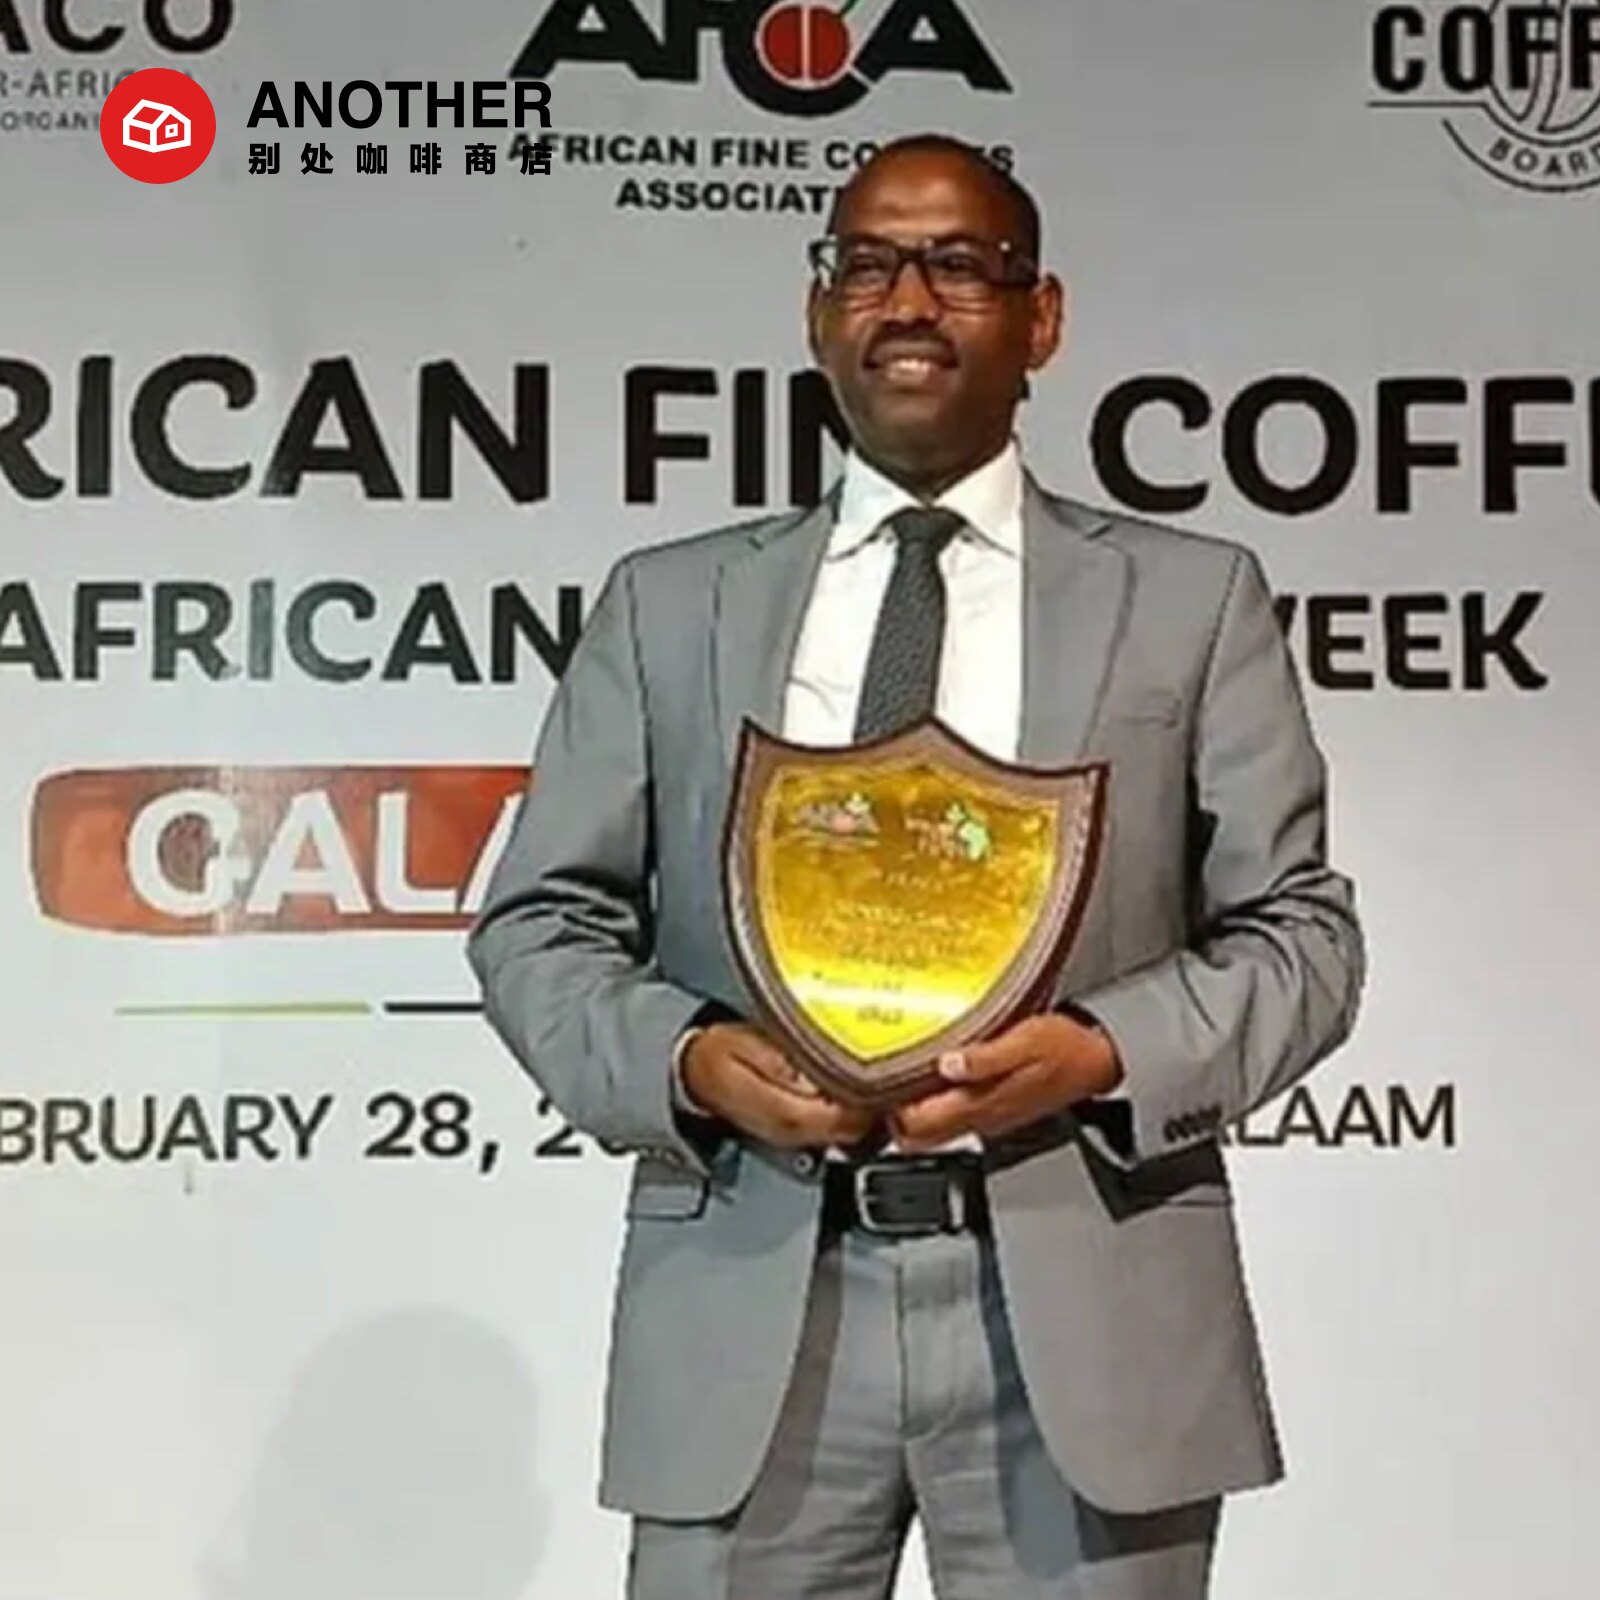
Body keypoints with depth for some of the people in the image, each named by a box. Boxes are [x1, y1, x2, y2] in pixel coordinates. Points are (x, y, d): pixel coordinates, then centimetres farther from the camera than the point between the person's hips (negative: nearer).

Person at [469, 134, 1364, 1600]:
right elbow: (538, 924, 8)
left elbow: (1300, 931, 5)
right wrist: (686, 1059, -12)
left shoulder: (1192, 598, 8)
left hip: (1082, 1307, 0)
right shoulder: (668, 603, 10)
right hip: (754, 1297, 1)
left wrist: (1104, 1051, -14)